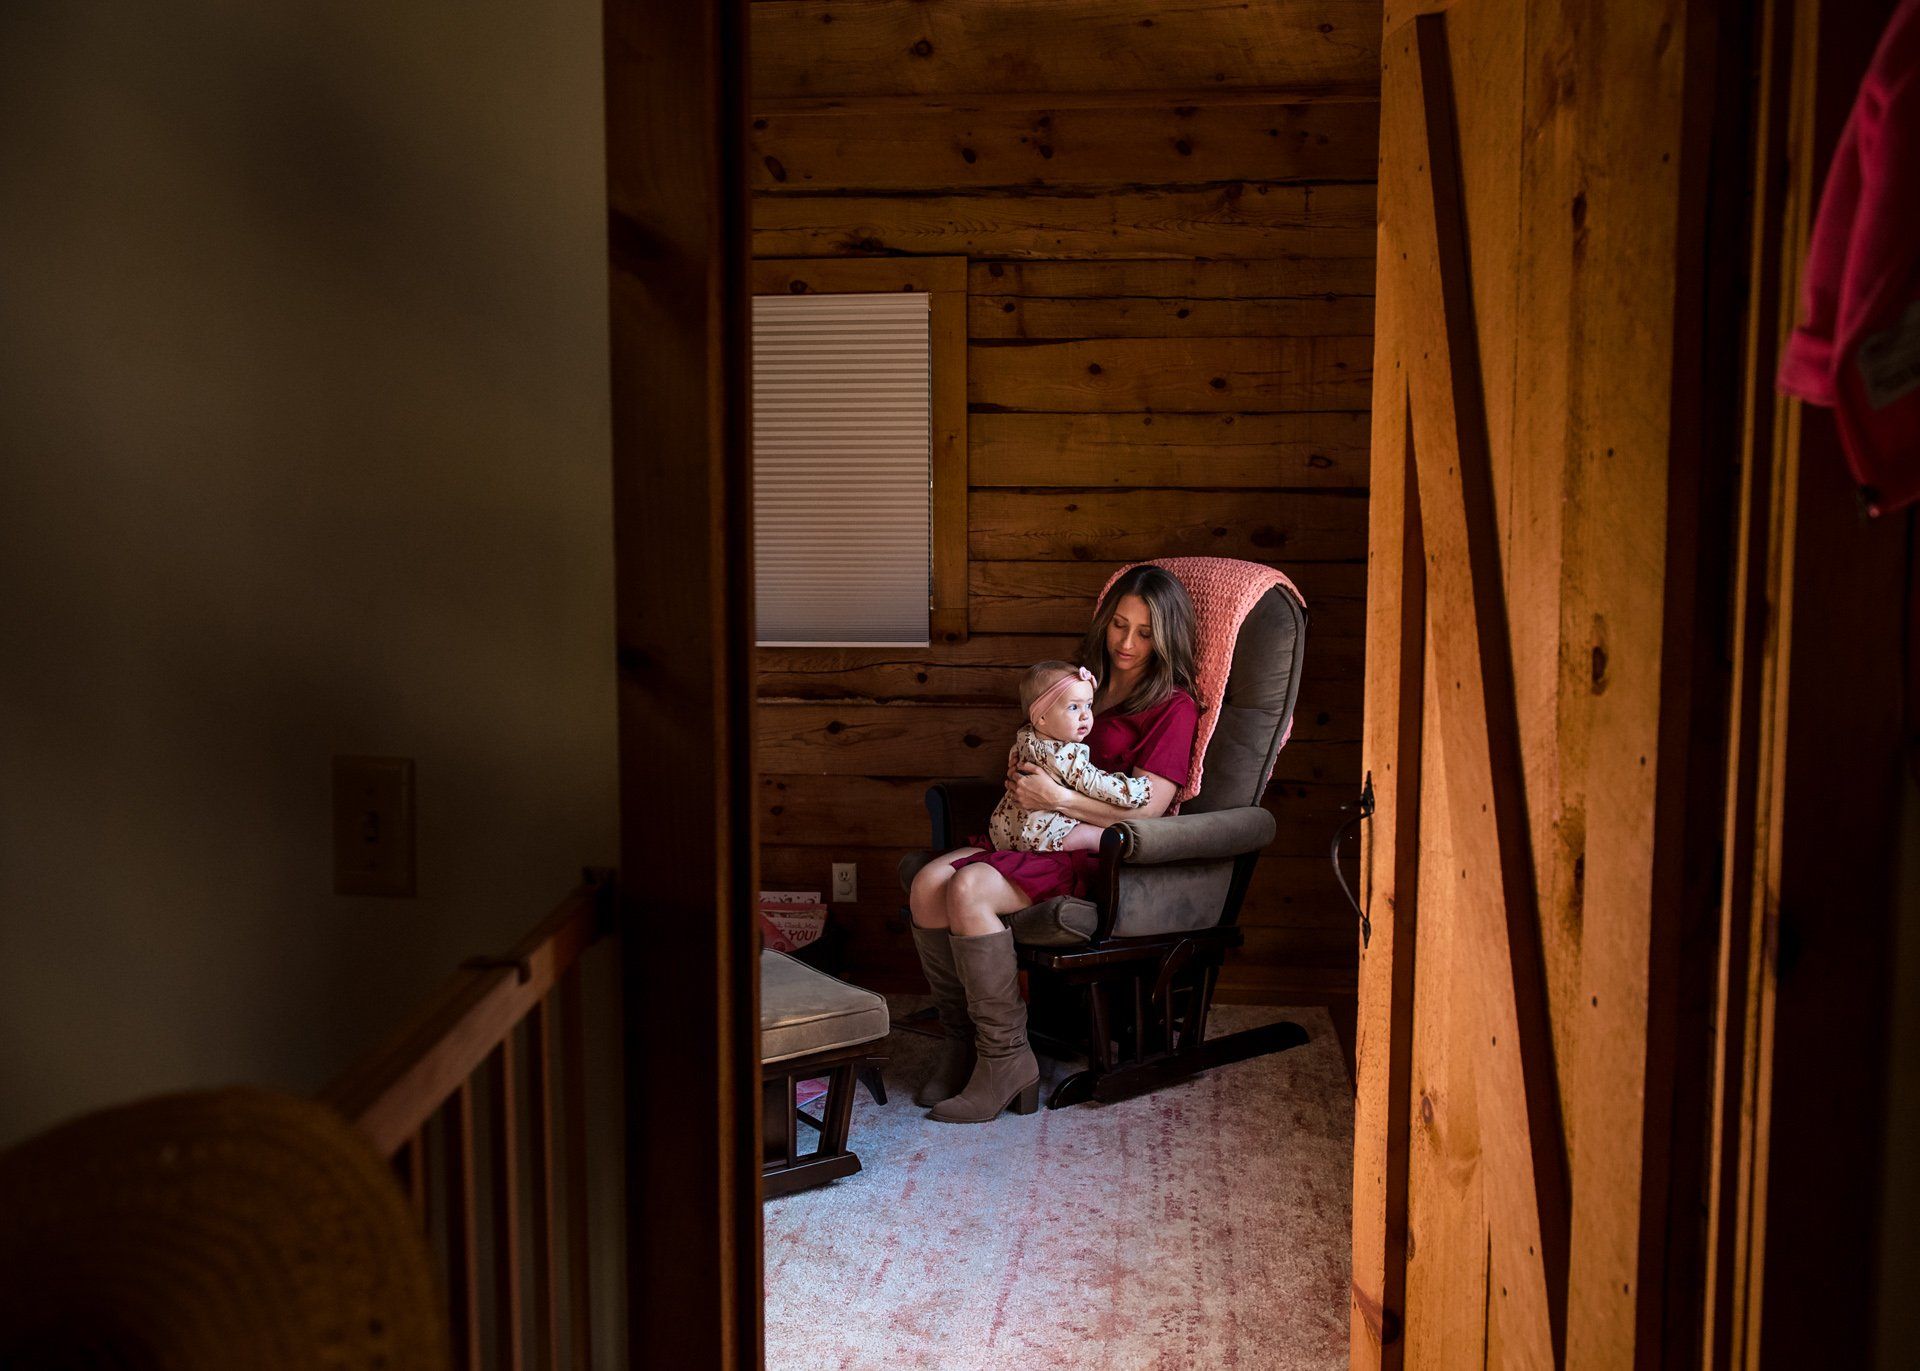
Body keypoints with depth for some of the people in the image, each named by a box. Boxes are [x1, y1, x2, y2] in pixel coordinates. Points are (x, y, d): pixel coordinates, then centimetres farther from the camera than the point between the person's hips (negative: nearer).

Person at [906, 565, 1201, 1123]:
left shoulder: (1174, 706, -1)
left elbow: (1146, 806, -11)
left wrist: (1058, 799, -18)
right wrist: (1021, 773, 5)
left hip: (1098, 854, -7)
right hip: (1035, 837, 7)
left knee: (968, 890, -30)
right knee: (927, 884, -19)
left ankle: (1006, 1059, -20)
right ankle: (960, 1042, -8)